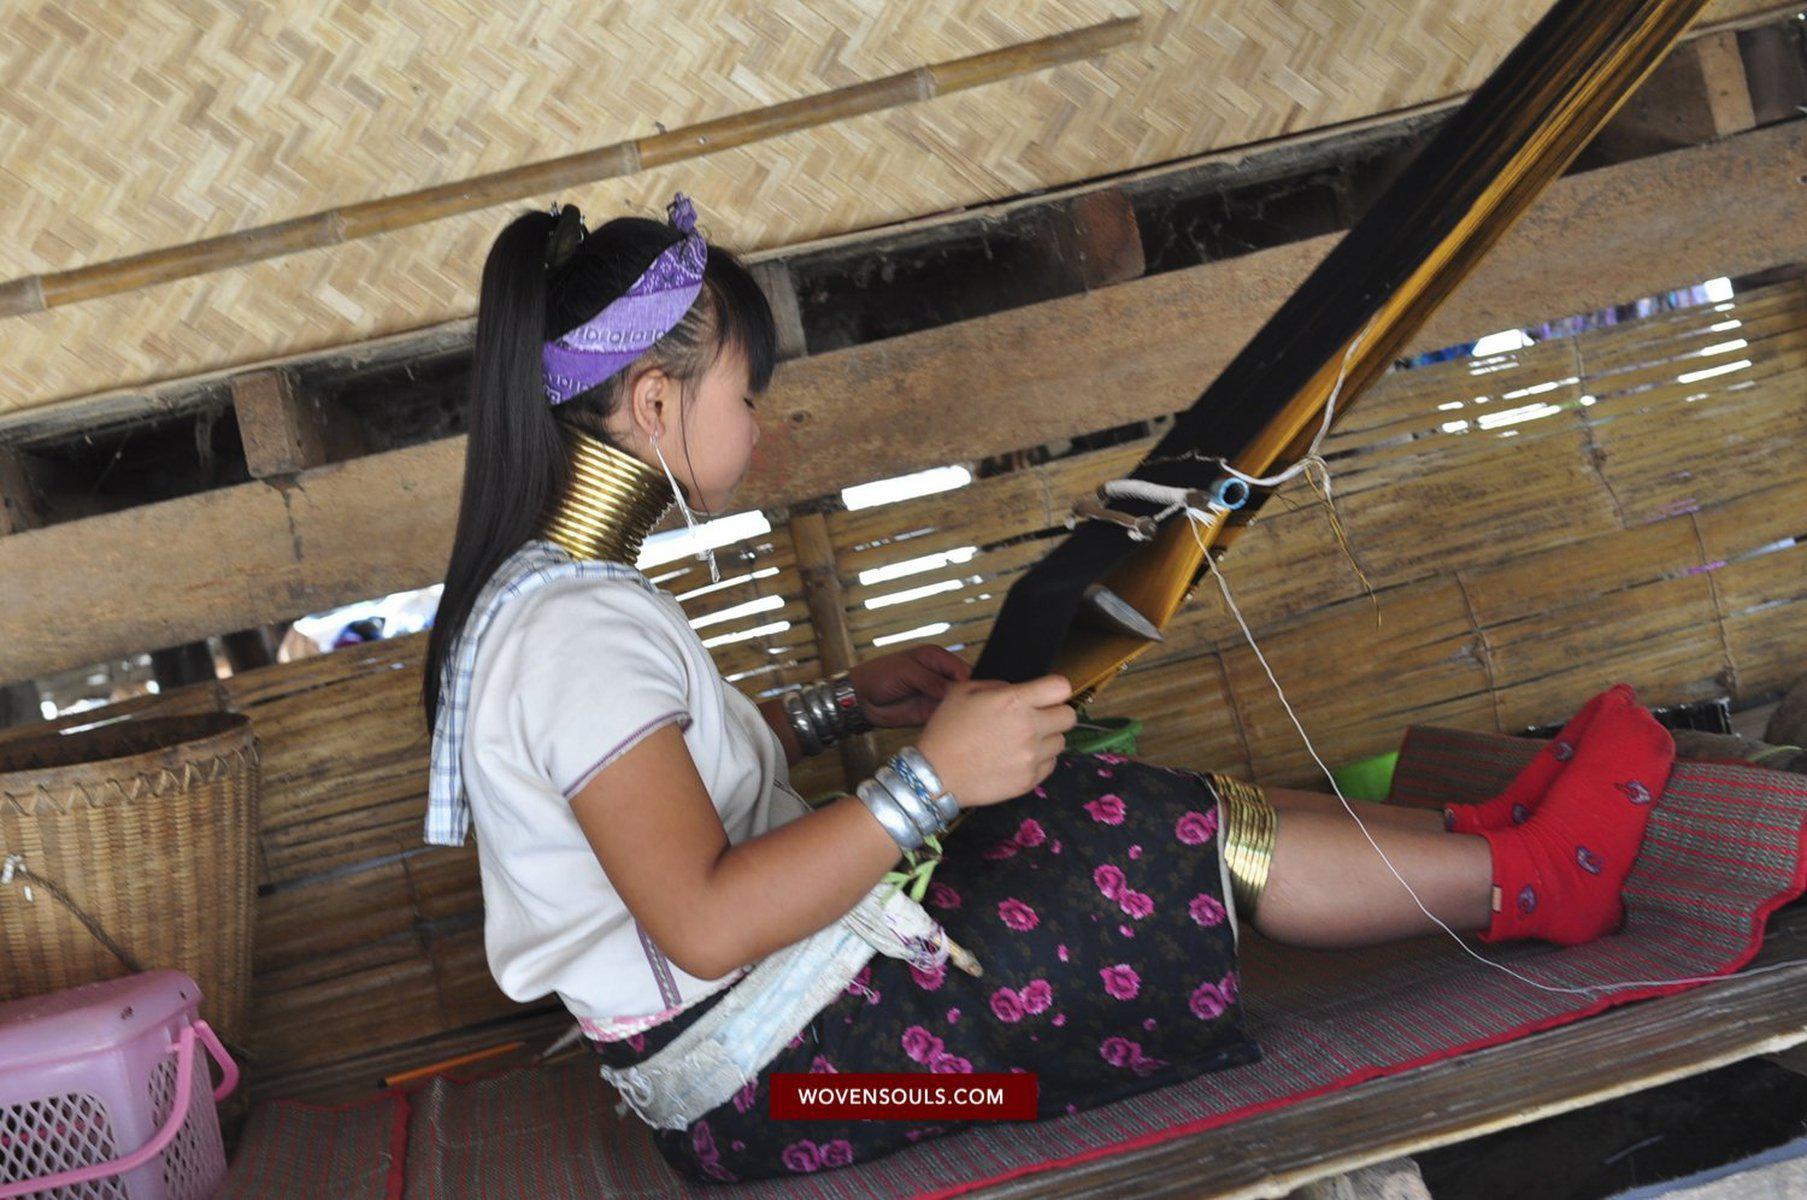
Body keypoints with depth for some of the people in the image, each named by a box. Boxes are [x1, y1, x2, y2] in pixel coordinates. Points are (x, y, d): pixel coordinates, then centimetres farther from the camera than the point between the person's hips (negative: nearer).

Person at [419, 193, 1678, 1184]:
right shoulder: (575, 627, -26)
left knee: (1136, 815, 7)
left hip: (756, 1025, 9)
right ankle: (1531, 881, 10)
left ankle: (1476, 834, 15)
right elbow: (706, 923, -31)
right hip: (777, 1077, -9)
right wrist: (928, 779, -30)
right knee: (1192, 849, -8)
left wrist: (843, 704, 12)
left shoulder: (550, 592, 6)